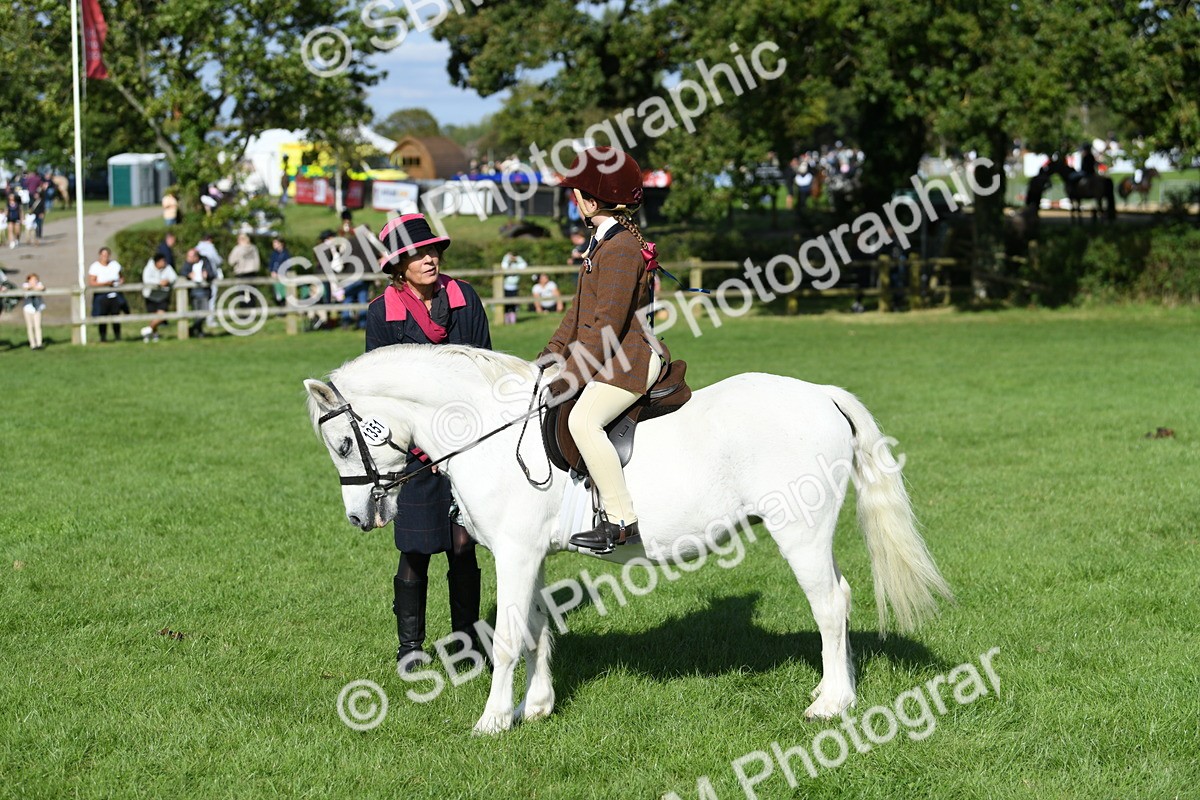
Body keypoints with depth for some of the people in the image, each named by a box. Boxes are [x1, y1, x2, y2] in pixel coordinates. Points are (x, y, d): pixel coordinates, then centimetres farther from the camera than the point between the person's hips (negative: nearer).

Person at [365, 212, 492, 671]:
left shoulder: (465, 299, 3)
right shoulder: (383, 312, -3)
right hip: (414, 445, -2)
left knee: (463, 547, 5)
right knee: (415, 551, 1)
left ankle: (466, 641, 18)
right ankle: (409, 646, 14)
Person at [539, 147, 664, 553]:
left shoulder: (620, 249, -18)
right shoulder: (604, 241, 15)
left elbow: (608, 323, -22)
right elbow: (582, 307, 21)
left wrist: (572, 376, -20)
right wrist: (554, 352, 13)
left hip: (632, 358, -12)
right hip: (610, 357, 12)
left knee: (583, 420, -27)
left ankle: (622, 519, -26)